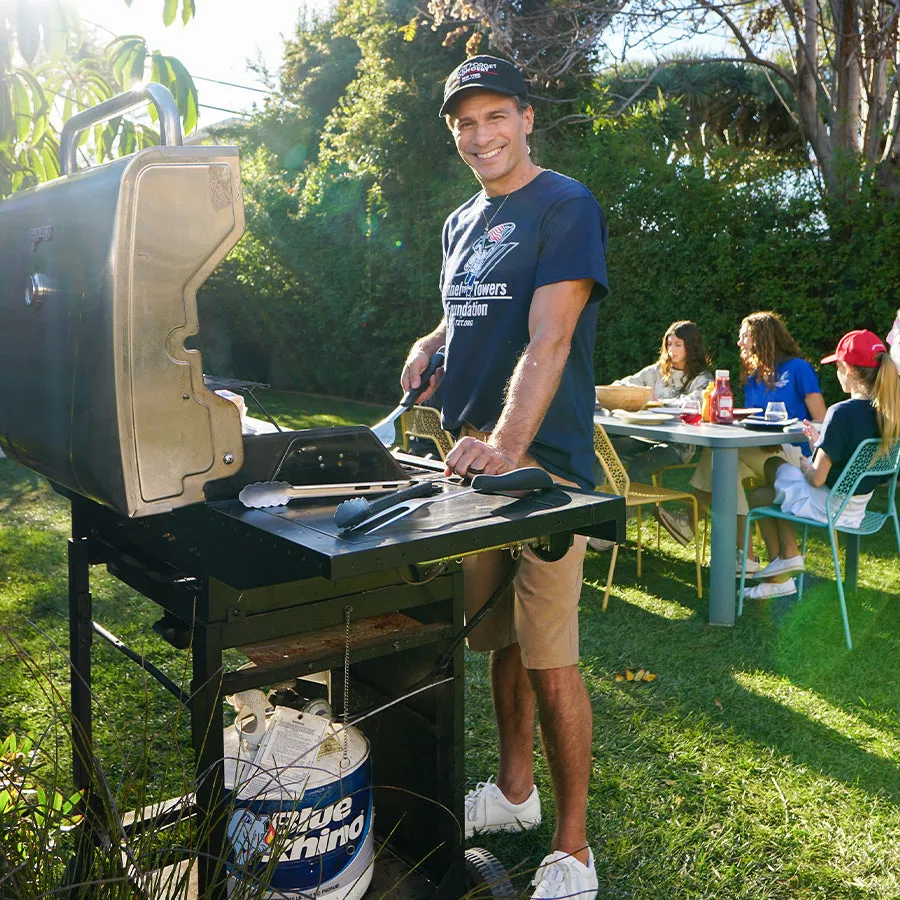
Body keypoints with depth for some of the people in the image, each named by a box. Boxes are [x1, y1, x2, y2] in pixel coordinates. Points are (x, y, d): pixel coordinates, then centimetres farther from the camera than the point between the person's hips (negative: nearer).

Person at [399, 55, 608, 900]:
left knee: (550, 662, -4)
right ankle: (515, 790, 35)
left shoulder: (565, 206, -6)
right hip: (470, 452, 7)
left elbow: (548, 340, -19)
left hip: (540, 464, -7)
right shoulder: (461, 222, 17)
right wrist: (430, 345, 6)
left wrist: (507, 444, -31)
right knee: (499, 640, 16)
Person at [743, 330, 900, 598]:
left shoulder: (842, 413, -28)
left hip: (827, 505, -8)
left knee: (757, 497, 16)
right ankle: (788, 556, 24)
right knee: (774, 464, 23)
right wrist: (819, 442, 7)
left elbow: (817, 478, -23)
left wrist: (800, 462, -4)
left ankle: (779, 578, 31)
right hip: (858, 504, 8)